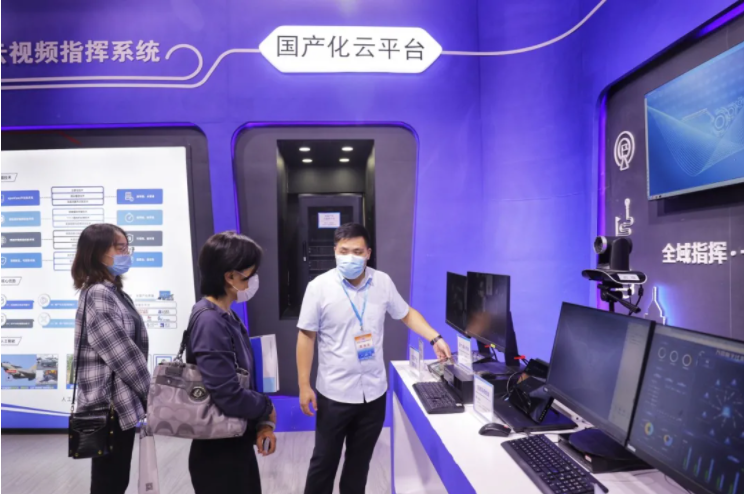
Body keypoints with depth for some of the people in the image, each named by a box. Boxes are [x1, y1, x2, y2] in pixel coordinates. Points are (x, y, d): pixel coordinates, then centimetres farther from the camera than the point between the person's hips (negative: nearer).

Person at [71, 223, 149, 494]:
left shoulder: (115, 292, 12)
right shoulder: (97, 295, -16)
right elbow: (122, 354, -19)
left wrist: (143, 396, 9)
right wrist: (153, 394, -10)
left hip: (121, 403, 9)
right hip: (109, 404, -9)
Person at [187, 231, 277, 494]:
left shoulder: (229, 317, 4)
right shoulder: (209, 322, -24)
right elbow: (230, 397, -29)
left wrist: (263, 423, -4)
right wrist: (267, 409, -10)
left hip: (239, 446, 8)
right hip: (218, 453, -8)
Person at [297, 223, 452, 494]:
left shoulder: (383, 282, -3)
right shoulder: (319, 287, -12)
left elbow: (407, 314, 11)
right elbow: (306, 337, -7)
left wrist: (435, 338, 0)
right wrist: (304, 386, -8)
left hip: (374, 391, 3)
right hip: (335, 393, -3)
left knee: (360, 460, 19)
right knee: (324, 461, 12)